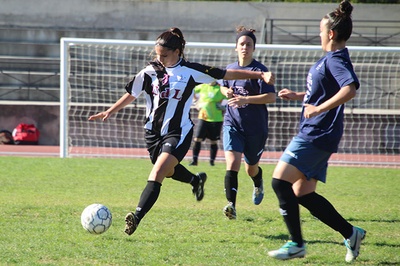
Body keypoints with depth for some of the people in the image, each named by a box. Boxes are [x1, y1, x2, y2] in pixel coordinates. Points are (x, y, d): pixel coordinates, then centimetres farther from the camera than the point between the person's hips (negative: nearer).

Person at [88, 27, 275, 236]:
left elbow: (227, 74, -2)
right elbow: (131, 94, 10)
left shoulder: (190, 71, -7)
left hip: (178, 132, -5)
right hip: (153, 131, 5)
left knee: (157, 174, -21)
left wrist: (261, 75, -3)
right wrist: (109, 112, 2)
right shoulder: (150, 71, 0)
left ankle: (137, 217, -29)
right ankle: (196, 180, 55)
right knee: (169, 171, 23)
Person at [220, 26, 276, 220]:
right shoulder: (230, 69, 8)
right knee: (232, 164, -19)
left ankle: (258, 186, 52)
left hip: (255, 127, -3)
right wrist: (226, 92, 4)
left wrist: (246, 99, -28)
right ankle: (231, 205, -28)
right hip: (232, 124, 3)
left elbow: (271, 97, -18)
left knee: (251, 168, 15)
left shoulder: (259, 70, -10)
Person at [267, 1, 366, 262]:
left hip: (316, 136, -11)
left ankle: (297, 244, -9)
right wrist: (298, 96, 30)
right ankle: (351, 233, 15)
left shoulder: (336, 60, -15)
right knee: (303, 194, 11)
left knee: (280, 180, -13)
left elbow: (349, 89, -34)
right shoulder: (330, 59, 18)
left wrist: (318, 108, -34)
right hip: (314, 135, 11)